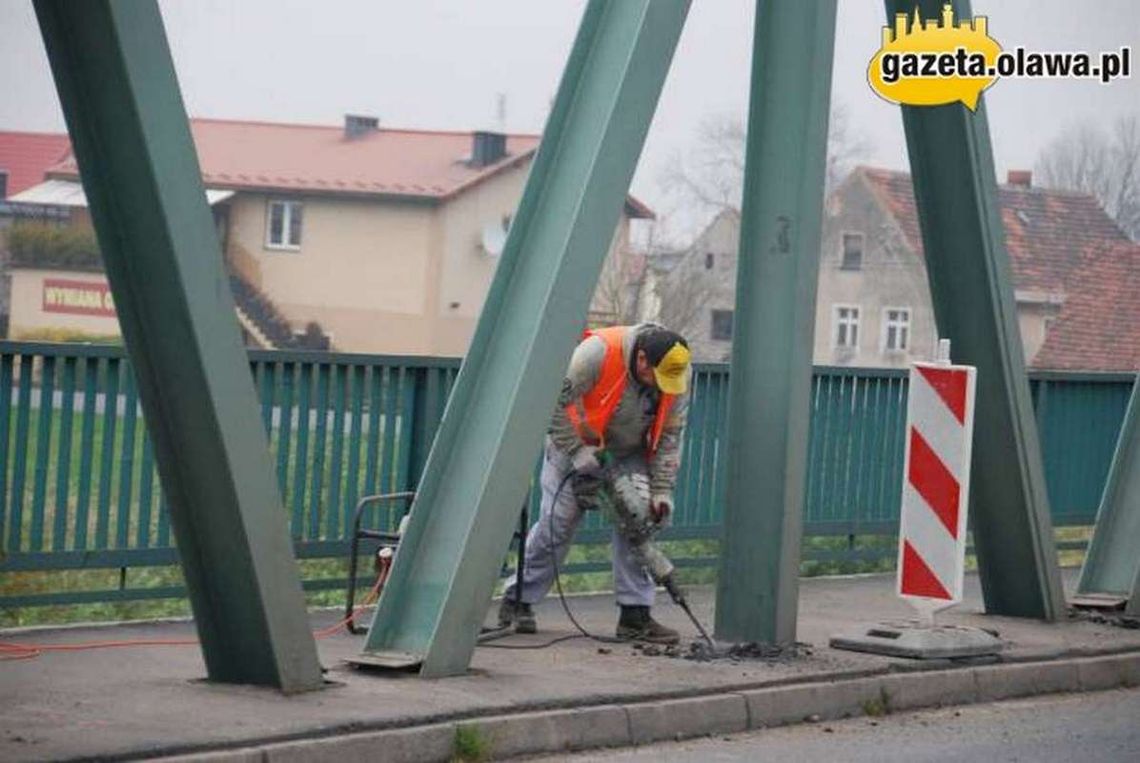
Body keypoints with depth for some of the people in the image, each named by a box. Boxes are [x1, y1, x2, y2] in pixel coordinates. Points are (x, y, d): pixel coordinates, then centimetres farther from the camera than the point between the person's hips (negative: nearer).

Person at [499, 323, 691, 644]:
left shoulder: (679, 372, -17)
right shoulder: (597, 352, -33)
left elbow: (671, 435, -8)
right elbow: (554, 403, -28)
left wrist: (662, 491, -13)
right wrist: (578, 454, -28)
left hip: (628, 453, 4)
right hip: (574, 443, -4)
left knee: (638, 522, -10)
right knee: (557, 522, -6)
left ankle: (635, 615, -5)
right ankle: (518, 602, 8)